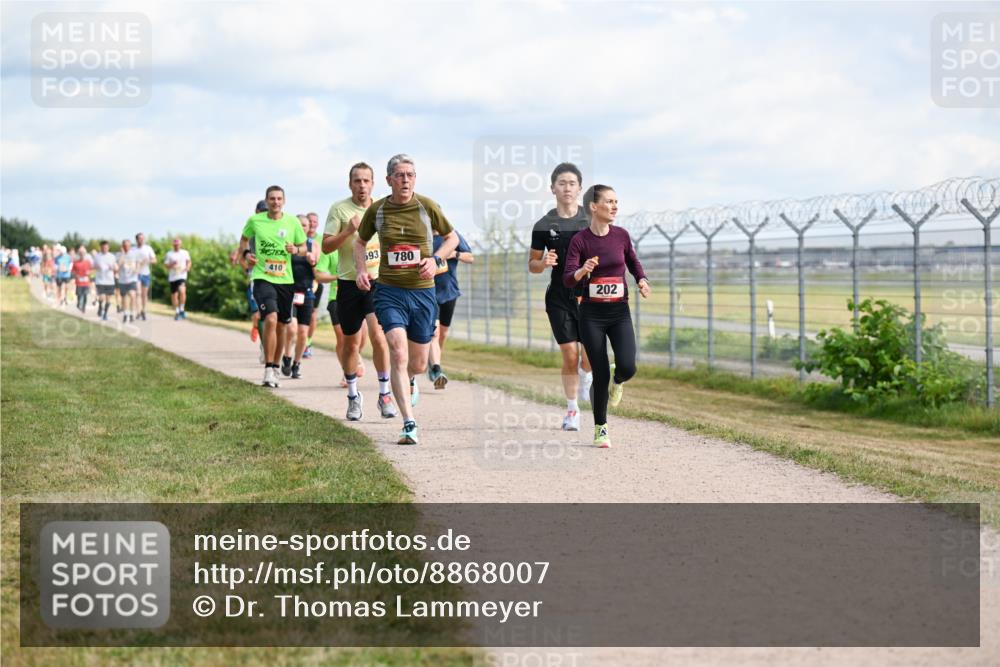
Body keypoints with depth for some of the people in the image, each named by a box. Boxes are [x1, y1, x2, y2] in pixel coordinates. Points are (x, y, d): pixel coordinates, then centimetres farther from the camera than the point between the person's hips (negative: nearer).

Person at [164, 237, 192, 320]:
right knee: (174, 295, 5)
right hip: (172, 277, 2)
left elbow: (188, 261, 16)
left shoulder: (185, 253, 9)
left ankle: (181, 309, -12)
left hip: (182, 276, -2)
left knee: (182, 291, -24)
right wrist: (171, 265, -15)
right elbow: (166, 265, 5)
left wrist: (188, 267, -5)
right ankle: (176, 312, 21)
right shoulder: (169, 254, 7)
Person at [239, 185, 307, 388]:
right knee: (271, 319, -21)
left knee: (281, 325, 12)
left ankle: (275, 368, 28)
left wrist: (296, 250, -10)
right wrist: (246, 253, -3)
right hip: (263, 278, -3)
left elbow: (304, 247, 12)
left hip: (285, 280, 3)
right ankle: (268, 370, -16)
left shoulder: (292, 222, 2)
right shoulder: (255, 221, -1)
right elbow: (244, 239, 17)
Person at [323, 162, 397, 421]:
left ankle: (385, 394, -3)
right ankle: (353, 396, 26)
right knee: (351, 343, 8)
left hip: (377, 282, 0)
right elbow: (326, 246, -6)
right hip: (349, 283, 0)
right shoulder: (339, 209, -2)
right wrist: (349, 230, -20)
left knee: (378, 337, -16)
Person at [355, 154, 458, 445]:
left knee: (418, 364, 11)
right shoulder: (376, 210, 0)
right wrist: (361, 269, 0)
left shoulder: (427, 206, -2)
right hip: (389, 292, -1)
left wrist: (436, 260, -7)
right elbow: (360, 242, 17)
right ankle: (409, 424, -19)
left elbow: (452, 237, 11)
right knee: (399, 354, -20)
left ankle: (407, 383, 50)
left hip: (423, 292, 1)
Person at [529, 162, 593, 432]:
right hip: (559, 297, 0)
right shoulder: (544, 226, 2)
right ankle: (572, 410, 13)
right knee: (570, 356, -3)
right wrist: (543, 263, -12)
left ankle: (586, 378, 27)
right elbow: (532, 264, 9)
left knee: (590, 356, -9)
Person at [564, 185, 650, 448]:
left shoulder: (621, 235, 2)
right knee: (600, 374, -3)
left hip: (619, 311, 2)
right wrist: (582, 271, -33)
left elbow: (633, 261, 21)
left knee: (627, 367, -16)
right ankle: (600, 428, 16)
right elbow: (568, 279, -13)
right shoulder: (580, 240, -7)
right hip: (592, 314, -2)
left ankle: (617, 383, 22)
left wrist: (641, 280, 2)